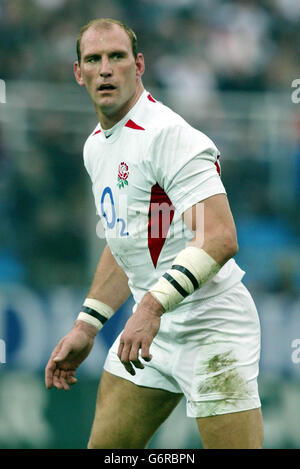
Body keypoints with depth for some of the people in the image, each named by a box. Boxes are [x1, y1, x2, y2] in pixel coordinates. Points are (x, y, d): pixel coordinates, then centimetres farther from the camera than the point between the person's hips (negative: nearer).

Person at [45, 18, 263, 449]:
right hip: (149, 327, 9)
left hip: (210, 327, -9)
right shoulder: (96, 147, 13)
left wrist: (153, 305, -35)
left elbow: (220, 238, -27)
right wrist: (86, 327, 21)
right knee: (105, 446, 9)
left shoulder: (169, 134, -17)